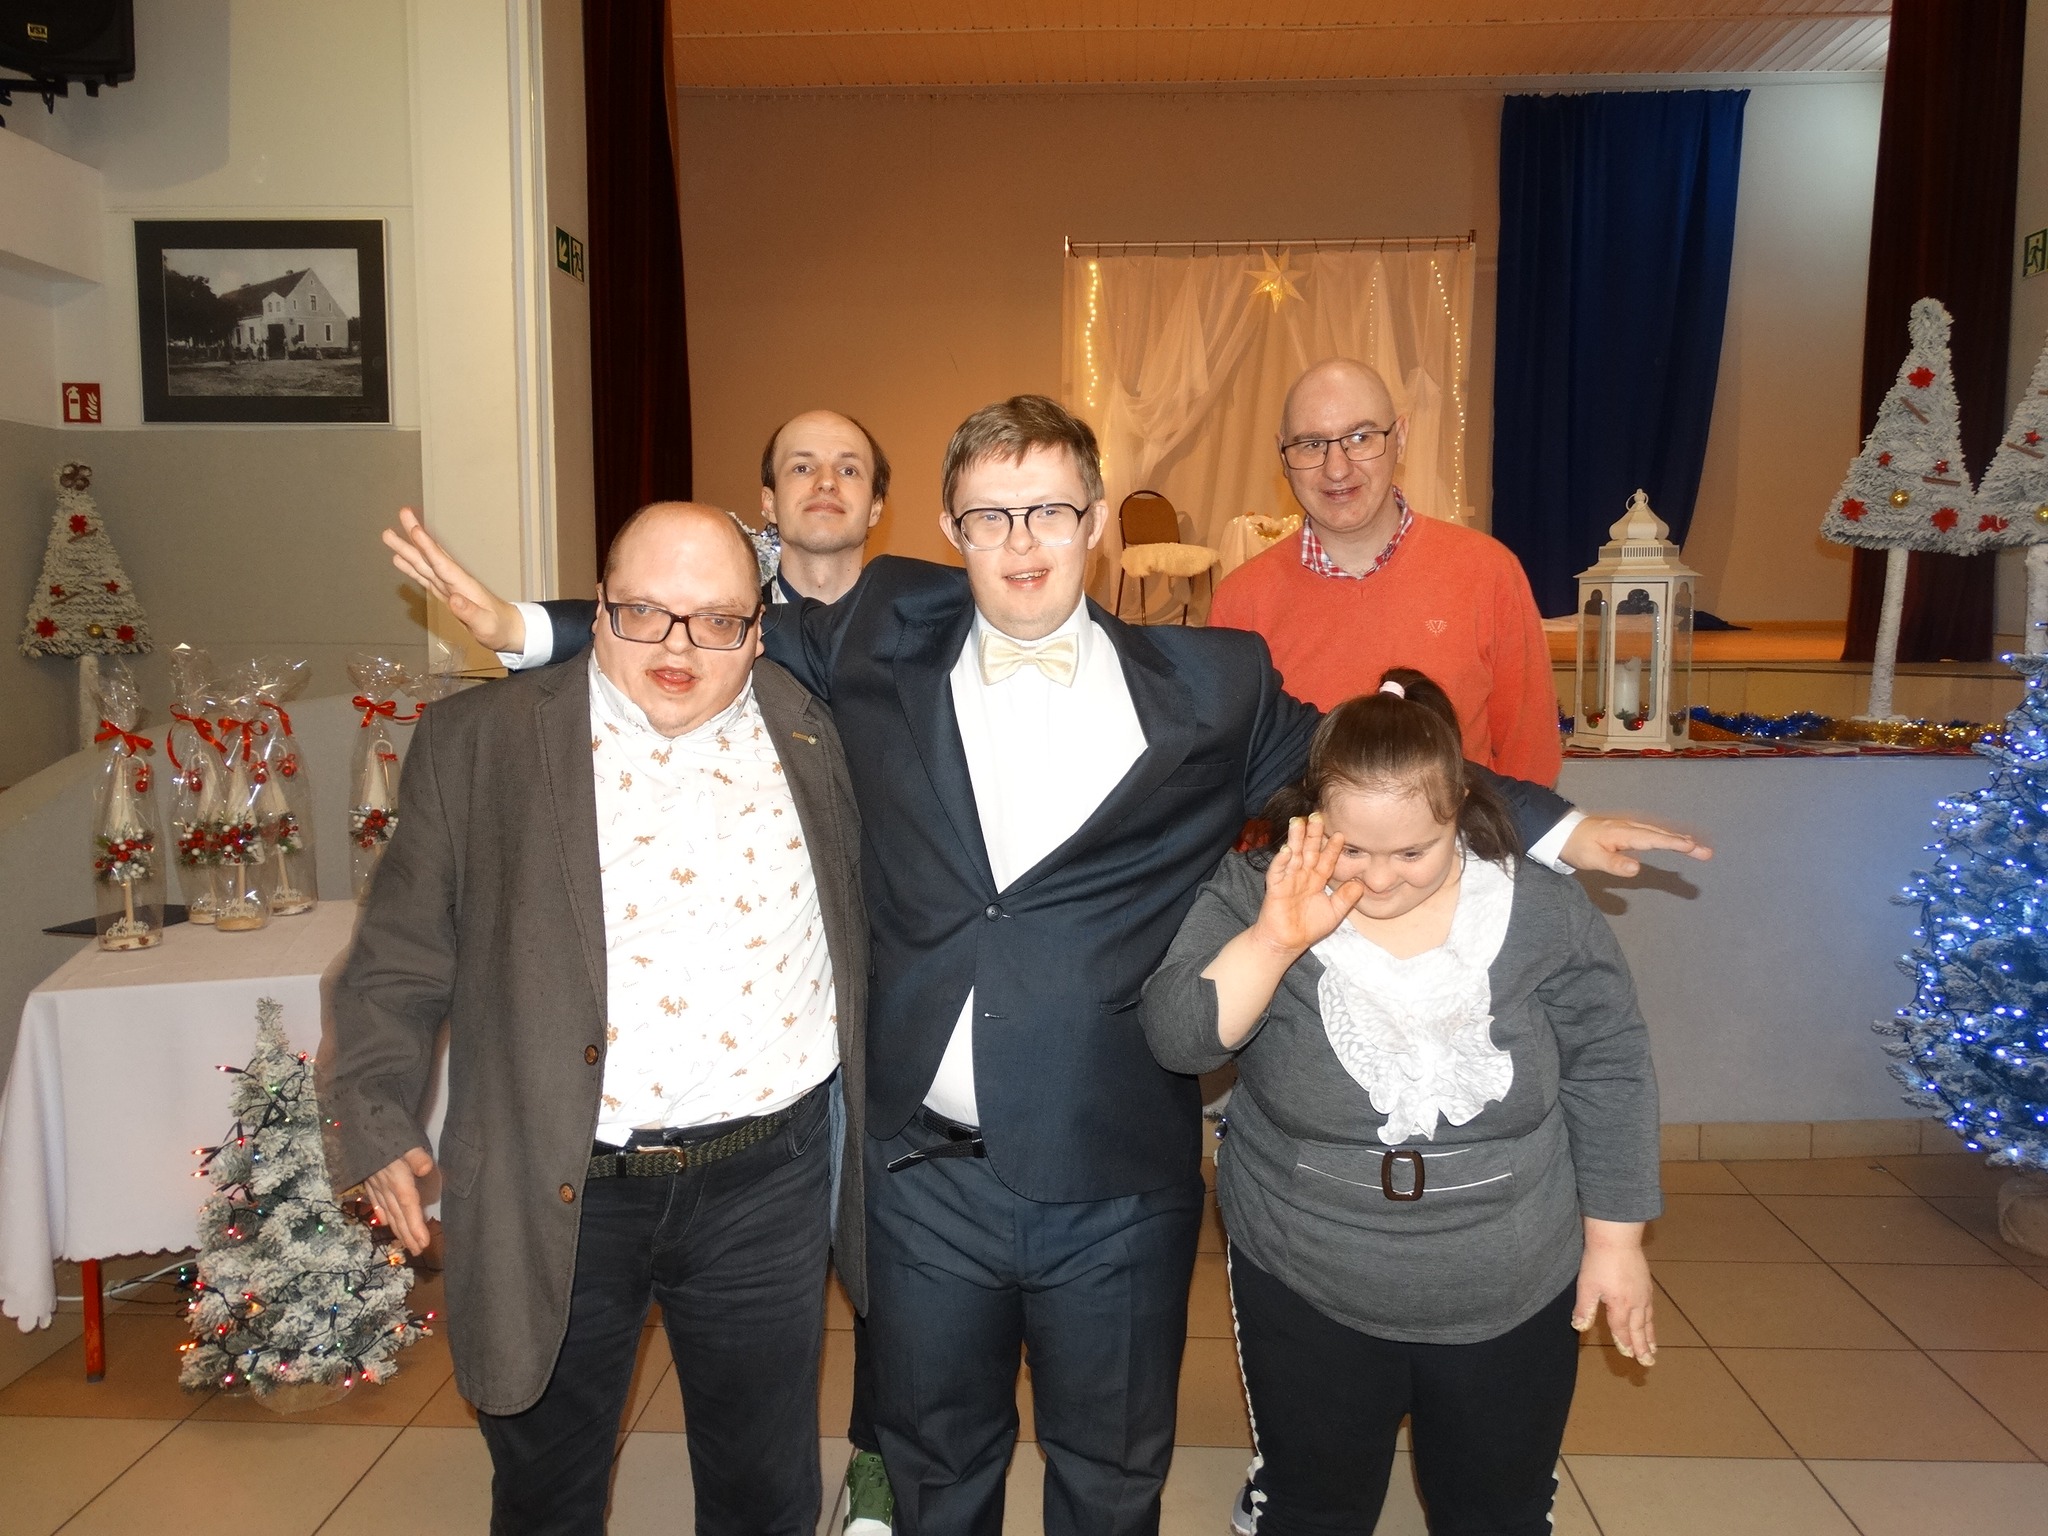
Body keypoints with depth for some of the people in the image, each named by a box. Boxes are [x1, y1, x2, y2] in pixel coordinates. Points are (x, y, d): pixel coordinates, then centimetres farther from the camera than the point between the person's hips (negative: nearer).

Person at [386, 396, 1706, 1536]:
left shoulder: (1208, 688, -4)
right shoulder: (882, 645, -1)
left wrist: (1552, 825, 4)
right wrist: (522, 626, 7)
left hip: (1120, 1183, -1)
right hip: (927, 1170, 1)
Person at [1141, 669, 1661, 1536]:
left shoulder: (1545, 913, -11)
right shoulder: (1255, 898, -13)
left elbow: (1607, 1076, -1)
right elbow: (1178, 1038, -23)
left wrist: (1615, 1239, 2)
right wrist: (1275, 941, -37)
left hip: (1511, 1302, 1)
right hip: (1306, 1296, 0)